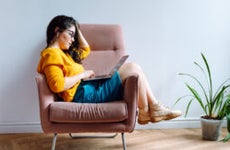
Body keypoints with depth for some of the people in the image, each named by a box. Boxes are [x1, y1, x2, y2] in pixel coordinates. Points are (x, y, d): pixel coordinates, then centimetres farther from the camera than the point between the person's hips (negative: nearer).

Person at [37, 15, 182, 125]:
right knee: (133, 69, -8)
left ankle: (154, 108, 2)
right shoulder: (51, 54, -12)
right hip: (83, 93, -11)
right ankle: (145, 113, 3)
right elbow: (57, 85, -26)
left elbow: (85, 50, 34)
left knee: (132, 66, 5)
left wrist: (77, 29, 24)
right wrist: (81, 75, -15)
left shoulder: (61, 52, 19)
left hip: (88, 87, 11)